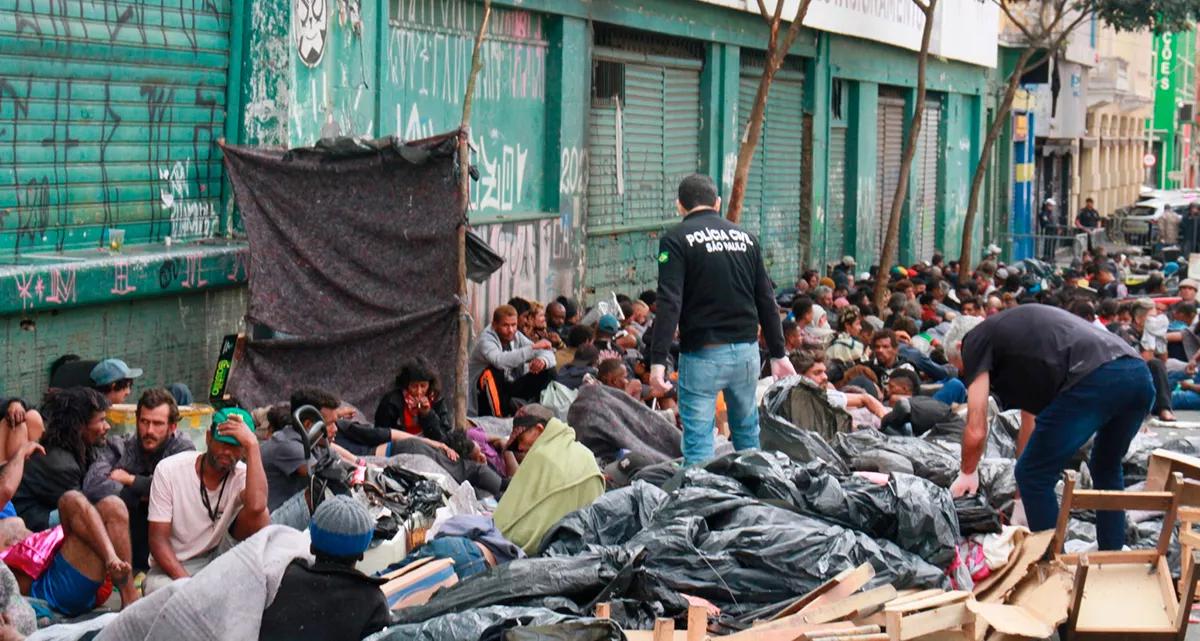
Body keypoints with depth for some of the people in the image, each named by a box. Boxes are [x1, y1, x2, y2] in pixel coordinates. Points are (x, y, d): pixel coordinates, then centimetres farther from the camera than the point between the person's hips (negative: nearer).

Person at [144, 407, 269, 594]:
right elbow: (158, 539, -13)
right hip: (171, 567, -2)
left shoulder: (242, 475, -11)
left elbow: (256, 506, -39)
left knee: (259, 518, -24)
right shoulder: (169, 470, -12)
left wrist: (253, 444, -33)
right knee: (160, 590, -38)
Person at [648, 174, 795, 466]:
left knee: (698, 437, -3)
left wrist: (658, 360, -17)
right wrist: (778, 354, 20)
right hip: (747, 349, 5)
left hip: (702, 353, -5)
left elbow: (669, 303, -15)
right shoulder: (746, 238, 12)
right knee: (748, 431, 18)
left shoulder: (676, 239, -4)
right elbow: (766, 302, 14)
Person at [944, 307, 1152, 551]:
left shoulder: (975, 341, 16)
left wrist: (967, 474, 32)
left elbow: (976, 430, 11)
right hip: (1139, 375, 9)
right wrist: (1023, 500, 49)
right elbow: (1031, 418, 43)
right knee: (1107, 471, 31)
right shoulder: (1021, 331, 39)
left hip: (1095, 380, -8)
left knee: (1034, 477, 8)